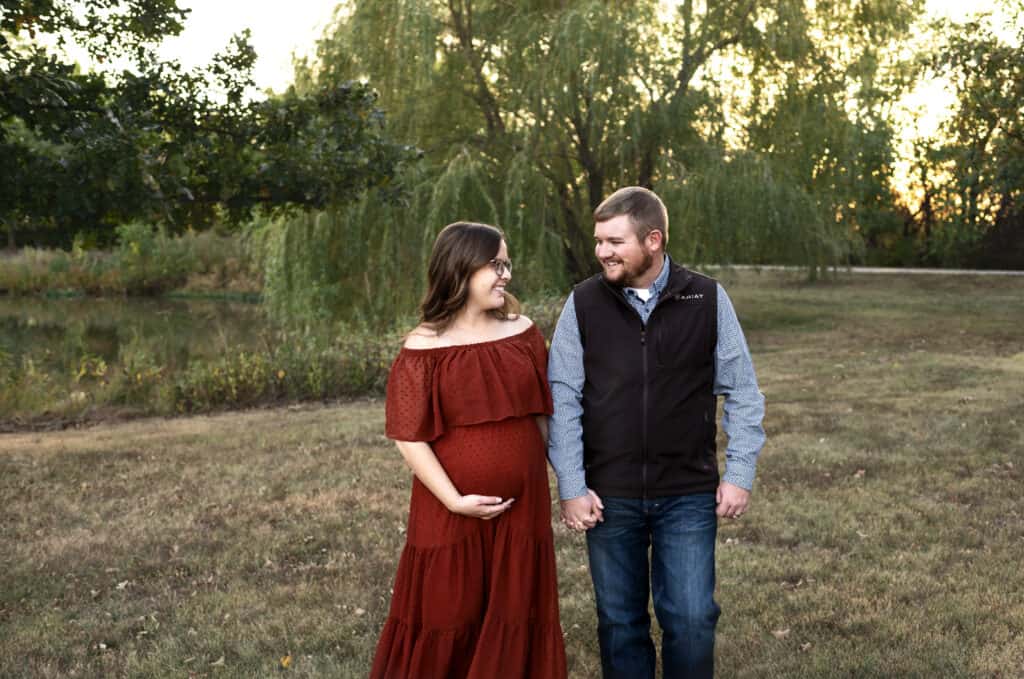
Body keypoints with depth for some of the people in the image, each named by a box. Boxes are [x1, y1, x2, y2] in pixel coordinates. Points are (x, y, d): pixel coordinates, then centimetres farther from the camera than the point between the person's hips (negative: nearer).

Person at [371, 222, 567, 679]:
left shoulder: (523, 333, 2)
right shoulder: (423, 349, -10)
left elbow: (541, 414, 9)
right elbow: (409, 437, -11)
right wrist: (454, 500, -17)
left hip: (522, 508, 4)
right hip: (452, 514, -3)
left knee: (514, 621, 13)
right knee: (446, 623, 8)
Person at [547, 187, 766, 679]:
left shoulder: (708, 300, -3)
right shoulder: (583, 303, -2)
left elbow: (742, 392, 3)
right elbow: (563, 398, -2)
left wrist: (740, 474, -3)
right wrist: (571, 487, -6)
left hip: (688, 494, -1)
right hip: (609, 494, 1)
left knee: (691, 619, 2)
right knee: (620, 622, 11)